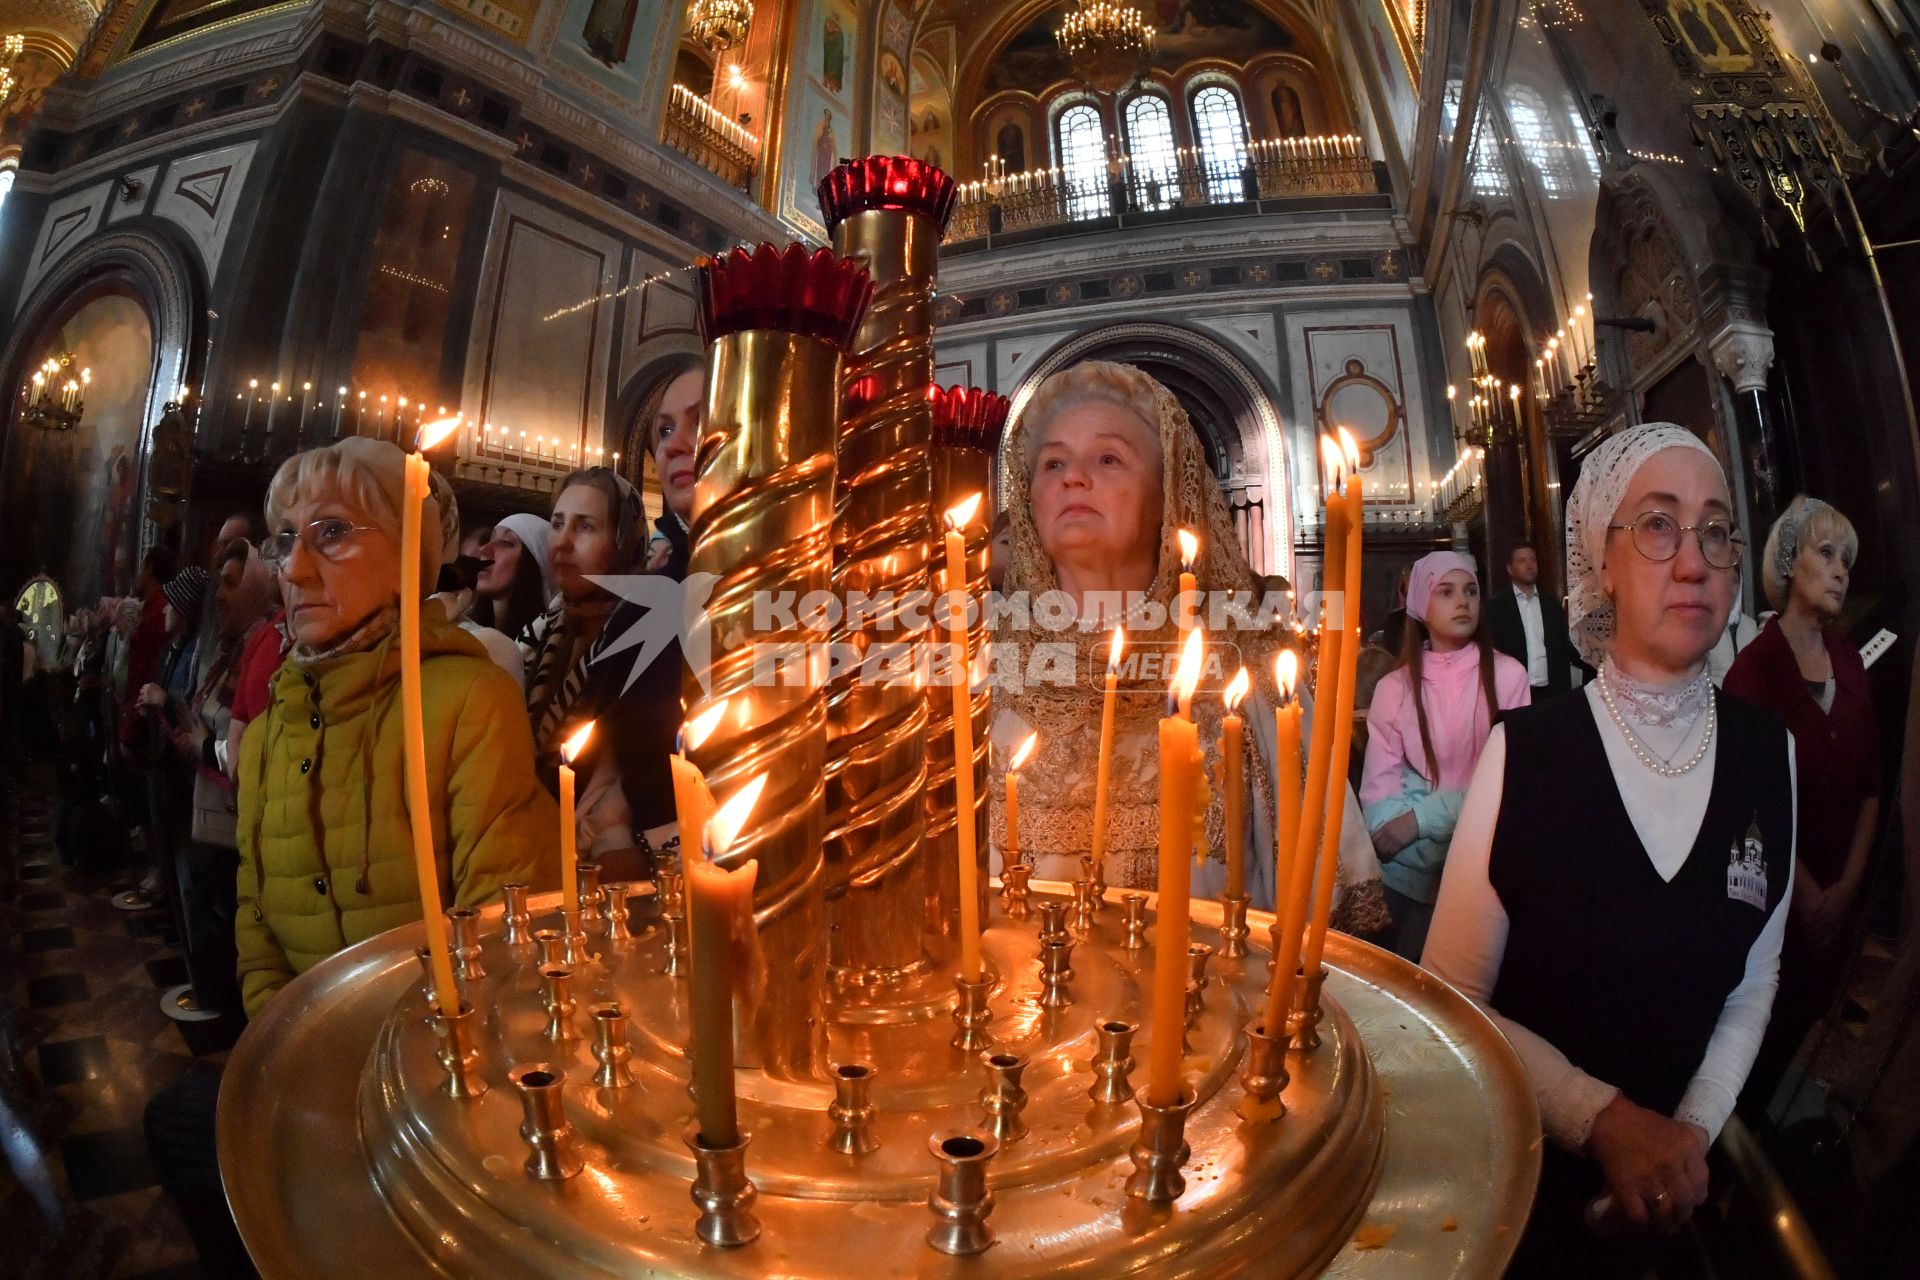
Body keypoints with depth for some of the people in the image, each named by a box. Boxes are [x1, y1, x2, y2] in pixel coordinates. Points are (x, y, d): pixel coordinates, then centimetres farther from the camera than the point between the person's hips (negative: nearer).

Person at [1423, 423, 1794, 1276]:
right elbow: (1451, 995, -15)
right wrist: (1604, 1117, -19)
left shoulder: (1768, 752, -8)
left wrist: (1694, 1128, -8)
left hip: (1672, 1174, 3)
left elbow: (1754, 982, 2)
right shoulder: (1524, 749, -20)